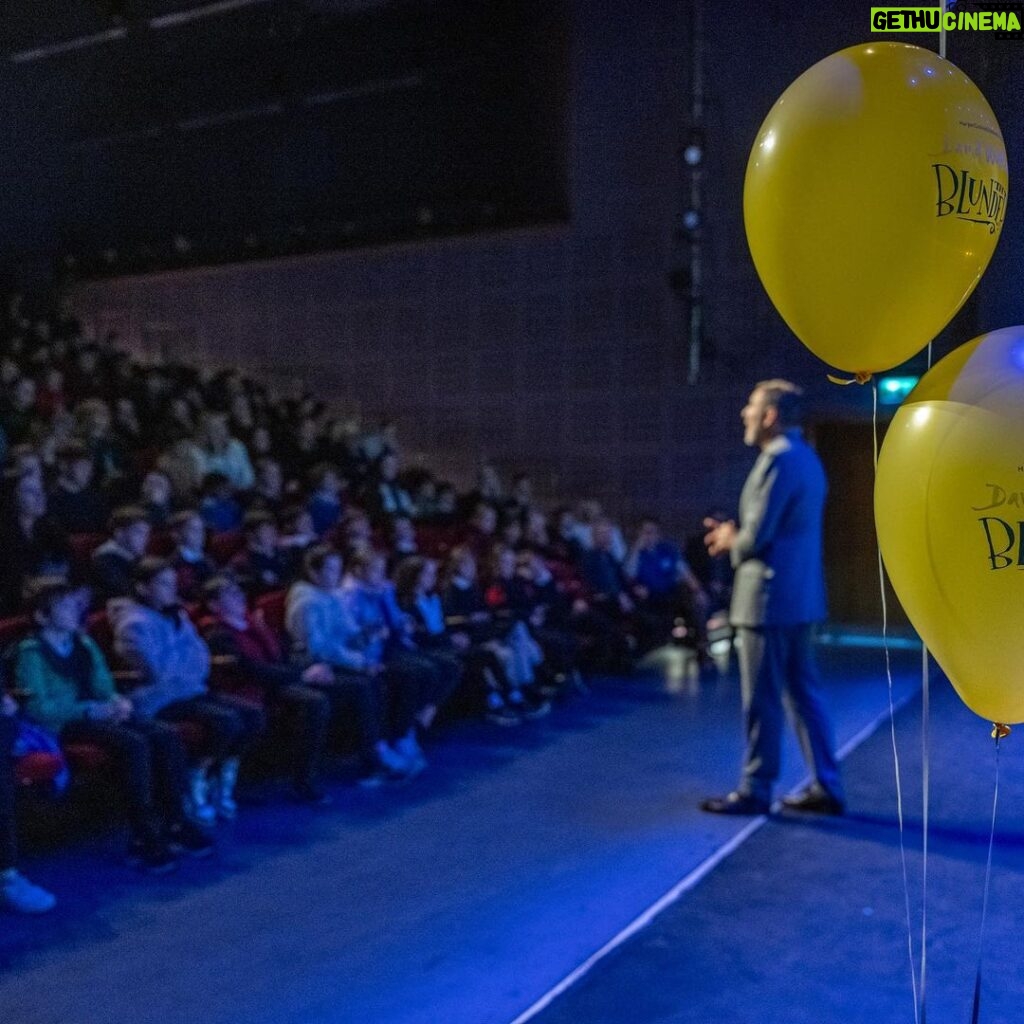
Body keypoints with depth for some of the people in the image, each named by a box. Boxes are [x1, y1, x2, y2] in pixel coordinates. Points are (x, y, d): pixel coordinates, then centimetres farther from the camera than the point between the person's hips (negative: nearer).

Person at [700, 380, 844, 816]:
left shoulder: (778, 458, -16)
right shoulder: (805, 457, 15)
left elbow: (757, 535, -20)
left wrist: (731, 541, 0)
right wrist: (737, 535, 10)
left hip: (770, 596, -10)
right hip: (801, 595, 10)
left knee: (762, 700, 0)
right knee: (803, 693, 14)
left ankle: (754, 791, 10)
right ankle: (825, 788, 20)